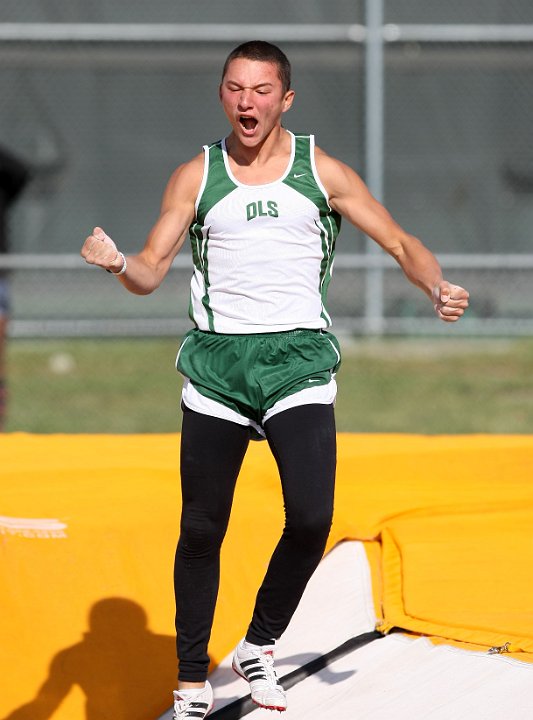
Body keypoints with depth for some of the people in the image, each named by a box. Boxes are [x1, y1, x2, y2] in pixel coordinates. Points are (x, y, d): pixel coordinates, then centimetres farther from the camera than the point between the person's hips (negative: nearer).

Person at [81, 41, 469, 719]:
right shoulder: (195, 177, 6)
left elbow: (400, 243, 8)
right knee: (201, 530, 2)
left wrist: (437, 288, -11)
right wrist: (117, 262, -17)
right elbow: (151, 271, 5)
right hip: (217, 362, 1)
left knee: (311, 518, -17)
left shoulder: (322, 172, 4)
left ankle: (258, 648, 5)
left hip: (298, 359, -1)